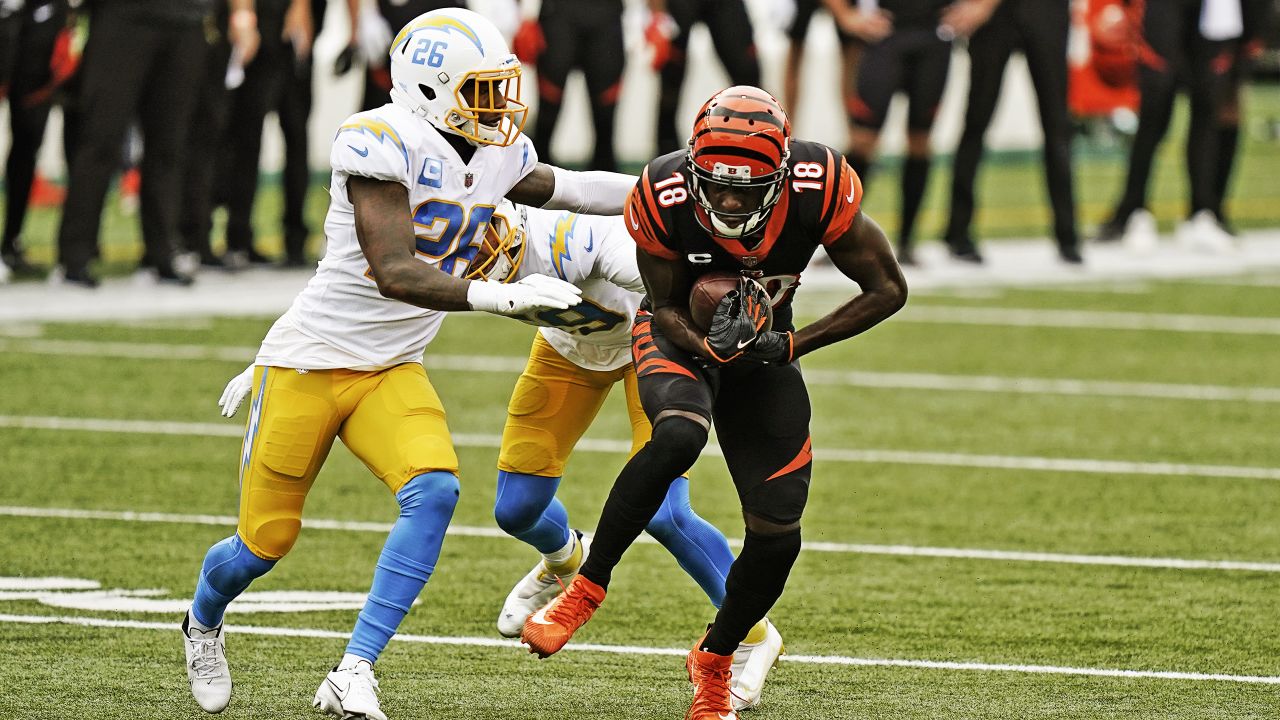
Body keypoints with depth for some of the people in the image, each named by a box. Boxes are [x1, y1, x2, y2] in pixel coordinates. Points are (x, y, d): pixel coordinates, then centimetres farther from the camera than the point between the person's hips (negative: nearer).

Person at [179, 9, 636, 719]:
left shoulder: (497, 153, 2)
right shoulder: (385, 143, -22)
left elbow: (559, 188, 24)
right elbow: (393, 272, -30)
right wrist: (498, 296, -38)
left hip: (391, 371, 6)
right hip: (310, 361, -6)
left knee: (434, 491, -22)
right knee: (266, 539, 4)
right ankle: (203, 622, 41)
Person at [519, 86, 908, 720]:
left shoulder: (819, 188, -29)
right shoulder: (665, 197, -29)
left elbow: (888, 289, -16)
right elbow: (665, 308, -12)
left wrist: (791, 346, -24)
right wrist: (710, 346, -34)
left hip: (763, 353, 2)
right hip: (682, 338, -2)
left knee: (777, 536, -3)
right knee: (678, 435, -37)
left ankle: (714, 662, 25)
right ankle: (587, 587, -20)